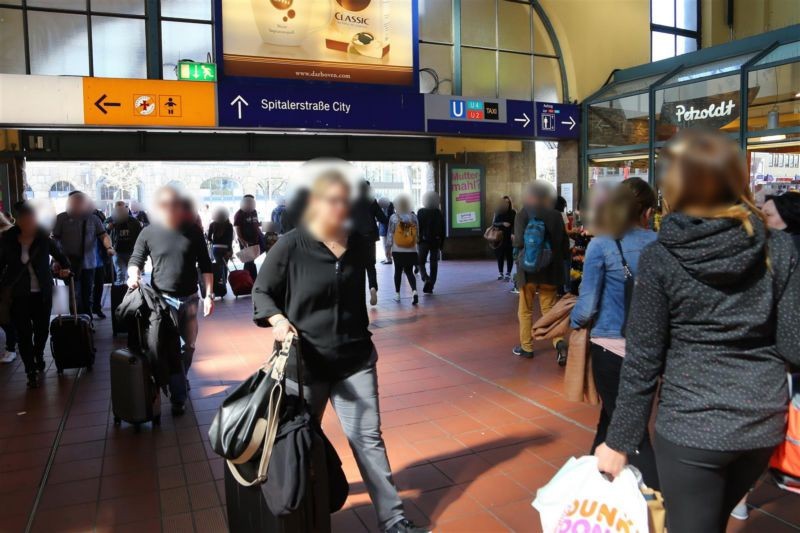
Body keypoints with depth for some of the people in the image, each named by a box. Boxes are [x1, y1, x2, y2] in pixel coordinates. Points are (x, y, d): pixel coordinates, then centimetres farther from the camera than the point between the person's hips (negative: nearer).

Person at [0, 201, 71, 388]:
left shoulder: (44, 238, -6)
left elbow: (60, 255, 10)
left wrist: (65, 267, -6)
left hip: (42, 292, 1)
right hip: (18, 294, 0)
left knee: (42, 329, 9)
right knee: (24, 332, 0)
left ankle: (38, 355, 41)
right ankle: (31, 371, 13)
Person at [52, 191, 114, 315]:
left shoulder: (93, 219, 6)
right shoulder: (62, 218, 2)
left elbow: (103, 235, -1)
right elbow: (54, 239, 2)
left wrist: (109, 247, -22)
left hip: (88, 263, 2)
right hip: (70, 264, -2)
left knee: (88, 295, 9)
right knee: (75, 296, -6)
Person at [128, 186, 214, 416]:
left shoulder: (193, 231, 0)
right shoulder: (149, 233, -3)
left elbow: (205, 265, 4)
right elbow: (136, 260, 4)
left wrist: (209, 294, 0)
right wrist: (134, 274, -19)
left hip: (189, 299, 2)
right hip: (162, 299, -2)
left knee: (187, 347, 13)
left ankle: (179, 382, 35)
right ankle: (178, 398, 6)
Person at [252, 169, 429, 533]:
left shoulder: (360, 246, 0)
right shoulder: (290, 246, -13)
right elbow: (261, 292, -5)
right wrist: (277, 319, -24)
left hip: (355, 359, 3)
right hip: (305, 360, -2)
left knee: (368, 437, 5)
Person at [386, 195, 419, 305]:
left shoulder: (394, 218, -6)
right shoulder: (413, 217, 2)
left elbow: (390, 234, -4)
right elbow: (417, 233, 7)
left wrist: (388, 248, 3)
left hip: (397, 250, -1)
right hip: (411, 250, 1)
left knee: (398, 271, 13)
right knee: (409, 272, 5)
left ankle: (397, 294, 21)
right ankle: (414, 291, -18)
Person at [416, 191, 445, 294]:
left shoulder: (421, 212, -6)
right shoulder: (439, 213, 4)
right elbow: (443, 230, 6)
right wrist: (441, 245, 12)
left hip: (423, 241, -2)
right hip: (436, 242, 2)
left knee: (421, 262, 10)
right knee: (434, 264, 8)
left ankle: (426, 278, -16)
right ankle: (430, 286, 6)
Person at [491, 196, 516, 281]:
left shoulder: (513, 213, 0)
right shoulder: (498, 212, 5)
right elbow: (494, 223, -3)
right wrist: (503, 224, -20)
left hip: (510, 238, -1)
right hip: (500, 238, 1)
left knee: (509, 256, 0)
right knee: (500, 255, 4)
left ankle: (508, 274, 7)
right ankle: (500, 273, 14)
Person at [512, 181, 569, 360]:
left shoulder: (523, 215, -7)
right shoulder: (556, 215, 1)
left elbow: (519, 242, -14)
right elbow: (564, 243, 4)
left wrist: (514, 240, 8)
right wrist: (560, 260, 18)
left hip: (528, 268, -2)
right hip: (550, 269, 2)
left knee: (525, 310, 11)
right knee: (550, 309, 10)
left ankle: (526, 347, 17)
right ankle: (559, 342, -8)